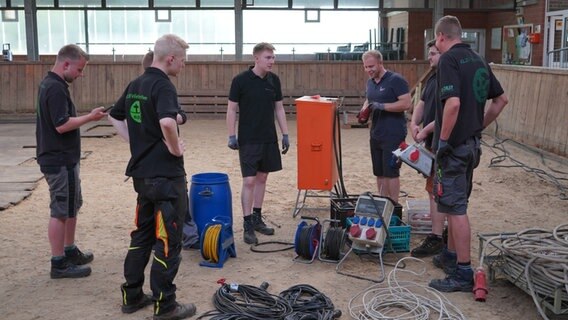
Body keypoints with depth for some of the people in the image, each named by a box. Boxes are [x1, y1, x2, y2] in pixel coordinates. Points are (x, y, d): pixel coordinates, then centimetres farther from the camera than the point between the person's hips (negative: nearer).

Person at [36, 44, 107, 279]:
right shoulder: (56, 88, -20)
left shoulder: (49, 84, 13)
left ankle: (70, 251, 32)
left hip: (62, 159, 11)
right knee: (61, 211, -3)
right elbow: (62, 125, -25)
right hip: (60, 161, -11)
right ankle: (59, 264, 5)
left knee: (72, 206, 20)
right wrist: (90, 117, -16)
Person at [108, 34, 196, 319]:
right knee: (167, 240, -1)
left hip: (141, 173, 9)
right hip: (166, 175, -9)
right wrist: (175, 148, -18)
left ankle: (132, 295, 25)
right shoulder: (163, 85, -17)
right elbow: (167, 122, -35)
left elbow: (115, 117, 23)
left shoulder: (135, 85, 10)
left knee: (142, 234, 18)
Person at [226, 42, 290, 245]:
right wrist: (231, 136, -11)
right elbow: (231, 109, -7)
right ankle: (247, 225, 0)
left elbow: (279, 108, 11)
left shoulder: (274, 80, 5)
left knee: (262, 178, 11)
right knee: (249, 181, -6)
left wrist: (285, 134, 8)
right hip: (248, 140, -5)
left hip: (269, 139, 5)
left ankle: (257, 218, 23)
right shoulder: (241, 80, -10)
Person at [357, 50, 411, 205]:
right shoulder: (370, 82, 12)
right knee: (379, 172, 11)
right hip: (376, 134, 7)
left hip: (393, 135, -7)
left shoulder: (396, 80, -11)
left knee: (391, 171, -4)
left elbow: (406, 104, -17)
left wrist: (382, 106, -22)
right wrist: (364, 110, 5)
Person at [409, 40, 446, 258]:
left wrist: (426, 131, -18)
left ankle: (436, 238, -5)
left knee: (436, 189, -9)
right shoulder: (433, 78, 15)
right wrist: (414, 123, 0)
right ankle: (441, 229, 27)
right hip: (431, 142, 10)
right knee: (436, 188, 16)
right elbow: (422, 103, 18)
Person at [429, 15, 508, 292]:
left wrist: (443, 140, -19)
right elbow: (501, 99, 18)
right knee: (456, 204, 20)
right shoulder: (478, 60, 11)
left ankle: (464, 272, 1)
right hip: (472, 143, 9)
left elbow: (453, 103, -28)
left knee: (456, 208, -4)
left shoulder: (449, 60, -14)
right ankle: (451, 256, 32)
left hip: (454, 145, -9)